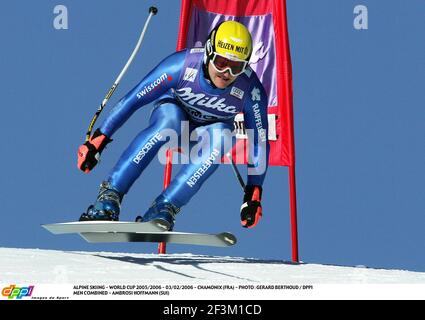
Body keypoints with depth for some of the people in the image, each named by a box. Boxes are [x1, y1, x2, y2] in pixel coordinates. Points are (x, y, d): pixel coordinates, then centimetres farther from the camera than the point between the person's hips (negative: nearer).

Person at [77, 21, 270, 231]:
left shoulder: (250, 89, -27)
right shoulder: (182, 65, -31)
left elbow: (259, 141, -14)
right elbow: (133, 99, -24)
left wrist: (254, 193, -15)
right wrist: (98, 139, -24)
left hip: (210, 131, 1)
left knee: (218, 142, -36)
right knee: (168, 123, -38)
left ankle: (163, 210, -36)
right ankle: (109, 198, -41)